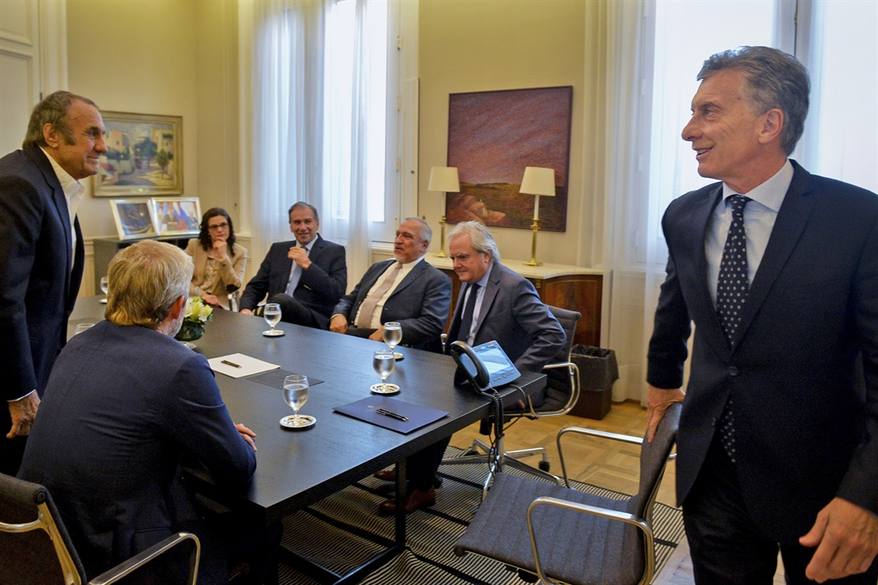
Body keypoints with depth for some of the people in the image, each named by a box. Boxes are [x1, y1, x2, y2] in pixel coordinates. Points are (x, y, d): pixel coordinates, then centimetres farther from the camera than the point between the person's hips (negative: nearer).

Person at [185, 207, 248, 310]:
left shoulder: (240, 252, 3)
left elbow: (233, 287, -6)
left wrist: (223, 257, -13)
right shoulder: (194, 245, 7)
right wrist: (202, 295, -15)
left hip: (219, 306, 0)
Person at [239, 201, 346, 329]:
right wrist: (246, 308, -4)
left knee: (280, 299, -33)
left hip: (315, 321, -3)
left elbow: (337, 293, -6)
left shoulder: (334, 251, 7)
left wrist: (307, 265, -9)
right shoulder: (278, 249, 20)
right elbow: (255, 286, 17)